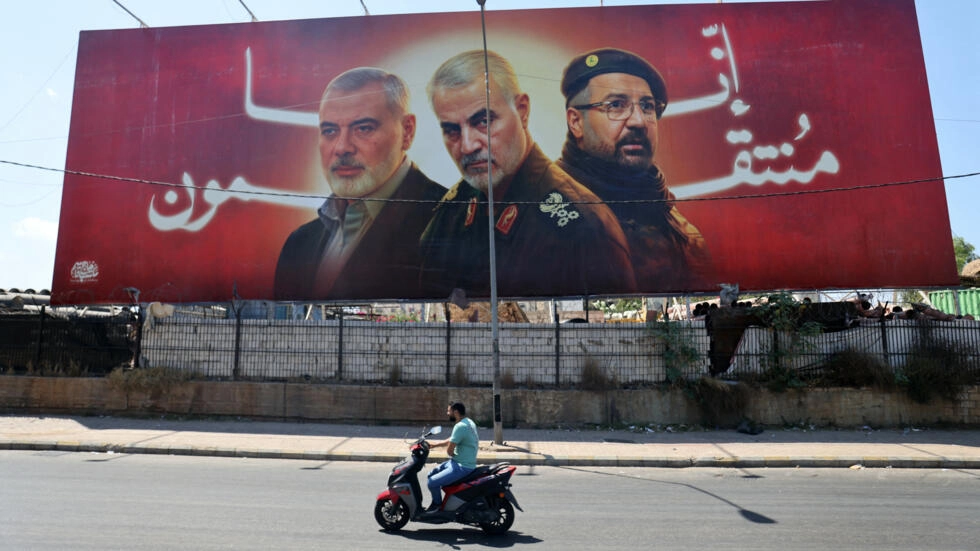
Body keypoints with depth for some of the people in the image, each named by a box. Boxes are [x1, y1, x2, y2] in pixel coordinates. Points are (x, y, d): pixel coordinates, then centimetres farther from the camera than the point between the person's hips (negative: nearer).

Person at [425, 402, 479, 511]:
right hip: (457, 461, 11)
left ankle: (437, 505, 10)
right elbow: (450, 441, 19)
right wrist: (431, 445, 17)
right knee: (431, 475, 16)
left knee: (432, 482, -15)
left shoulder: (460, 426, -23)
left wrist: (451, 454, 4)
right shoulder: (468, 422, 9)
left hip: (462, 467, -11)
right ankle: (436, 502, 27)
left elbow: (449, 450, -19)